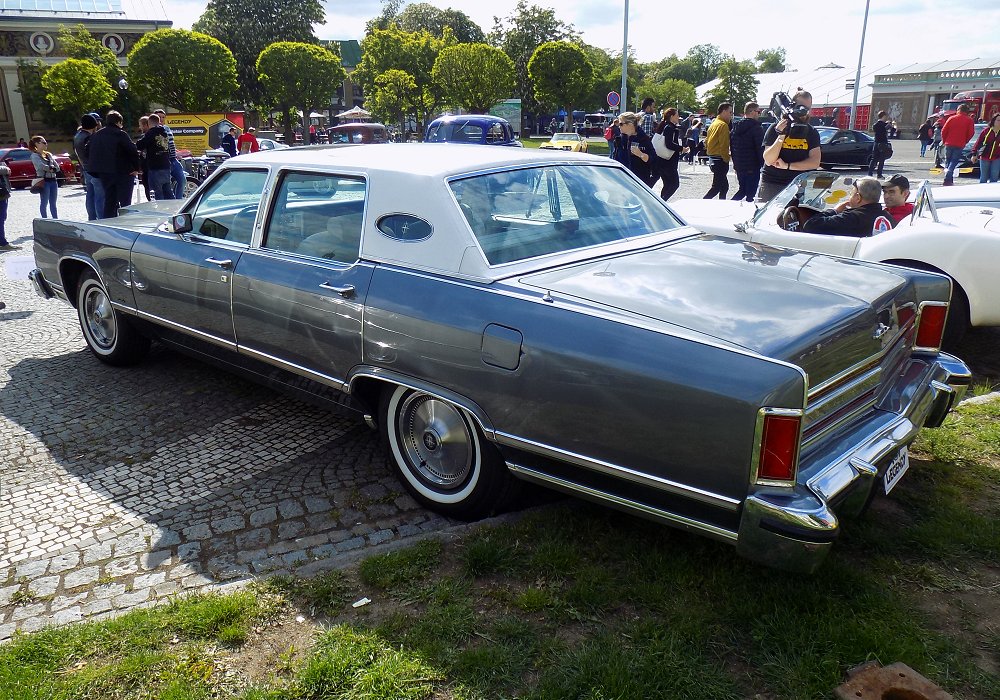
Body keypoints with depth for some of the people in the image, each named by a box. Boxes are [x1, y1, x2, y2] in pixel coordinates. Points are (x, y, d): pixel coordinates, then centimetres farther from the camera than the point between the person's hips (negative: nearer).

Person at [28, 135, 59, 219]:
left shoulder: (49, 154, 17)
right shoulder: (34, 155, -2)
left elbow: (57, 167, 10)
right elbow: (41, 166, -16)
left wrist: (52, 169, -7)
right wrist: (51, 168, -3)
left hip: (53, 180, 6)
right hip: (44, 181, -6)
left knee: (53, 203, 8)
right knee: (44, 202, -1)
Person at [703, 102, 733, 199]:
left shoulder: (713, 124, 16)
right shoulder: (723, 125, -13)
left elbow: (706, 141, 20)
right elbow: (724, 145, -17)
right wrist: (726, 160, -11)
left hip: (712, 158, 10)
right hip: (720, 160, -10)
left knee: (724, 186, 13)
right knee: (716, 187, -9)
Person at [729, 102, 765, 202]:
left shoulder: (735, 127, 10)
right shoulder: (756, 128, -13)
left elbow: (731, 148, 17)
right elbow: (761, 149, -15)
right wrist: (762, 165, -7)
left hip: (739, 166, 7)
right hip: (753, 167, -7)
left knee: (742, 190, 20)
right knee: (750, 194, 0)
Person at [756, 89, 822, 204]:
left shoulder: (812, 132, 8)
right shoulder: (775, 128, 2)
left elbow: (815, 162, -3)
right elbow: (769, 160, -9)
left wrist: (787, 166, -13)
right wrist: (781, 135, -20)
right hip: (771, 184, -1)